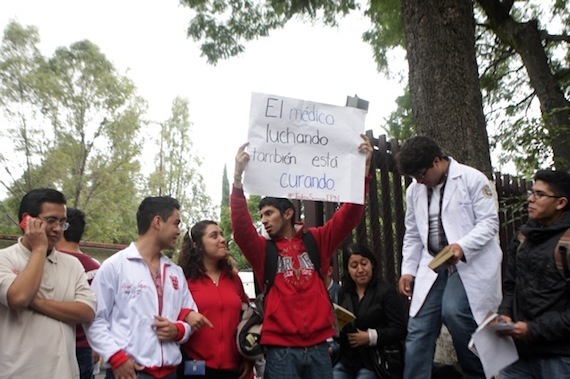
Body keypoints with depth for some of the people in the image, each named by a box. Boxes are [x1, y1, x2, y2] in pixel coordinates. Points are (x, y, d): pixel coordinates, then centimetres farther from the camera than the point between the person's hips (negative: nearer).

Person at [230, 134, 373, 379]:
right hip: (280, 349, -1)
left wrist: (363, 169, -10)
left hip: (318, 346, 2)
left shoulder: (317, 240, 8)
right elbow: (240, 227, -13)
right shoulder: (262, 249, 5)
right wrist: (238, 176, -24)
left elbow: (349, 216, 0)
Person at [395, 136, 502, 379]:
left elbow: (489, 221, -9)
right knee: (418, 330, -3)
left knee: (453, 312, -26)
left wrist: (463, 246, -25)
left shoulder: (472, 179, -5)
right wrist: (408, 270, 7)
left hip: (470, 262, -5)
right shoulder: (414, 190, 11)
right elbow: (413, 235, 16)